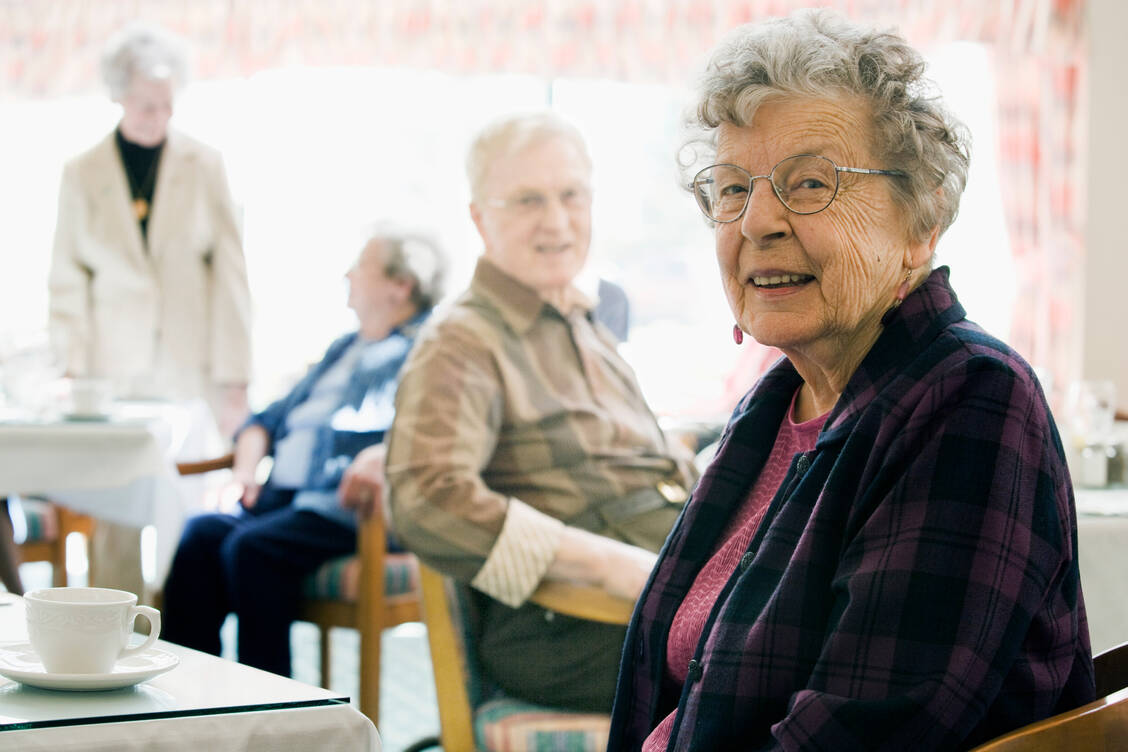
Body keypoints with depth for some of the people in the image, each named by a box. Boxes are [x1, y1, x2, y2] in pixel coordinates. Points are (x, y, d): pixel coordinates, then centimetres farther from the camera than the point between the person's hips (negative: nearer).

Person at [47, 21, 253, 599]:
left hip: (191, 374, 0)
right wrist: (75, 371, -1)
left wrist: (233, 378, -2)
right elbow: (67, 283, 9)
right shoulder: (82, 175, 7)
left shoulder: (203, 166, 6)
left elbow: (230, 273, 4)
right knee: (115, 519, -2)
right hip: (115, 374, 0)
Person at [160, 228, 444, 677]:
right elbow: (271, 417, 32)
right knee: (202, 533, -20)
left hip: (348, 507, -8)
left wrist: (383, 455, -36)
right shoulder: (343, 350, 30)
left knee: (253, 546, -31)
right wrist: (245, 468, 11)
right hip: (282, 498, 8)